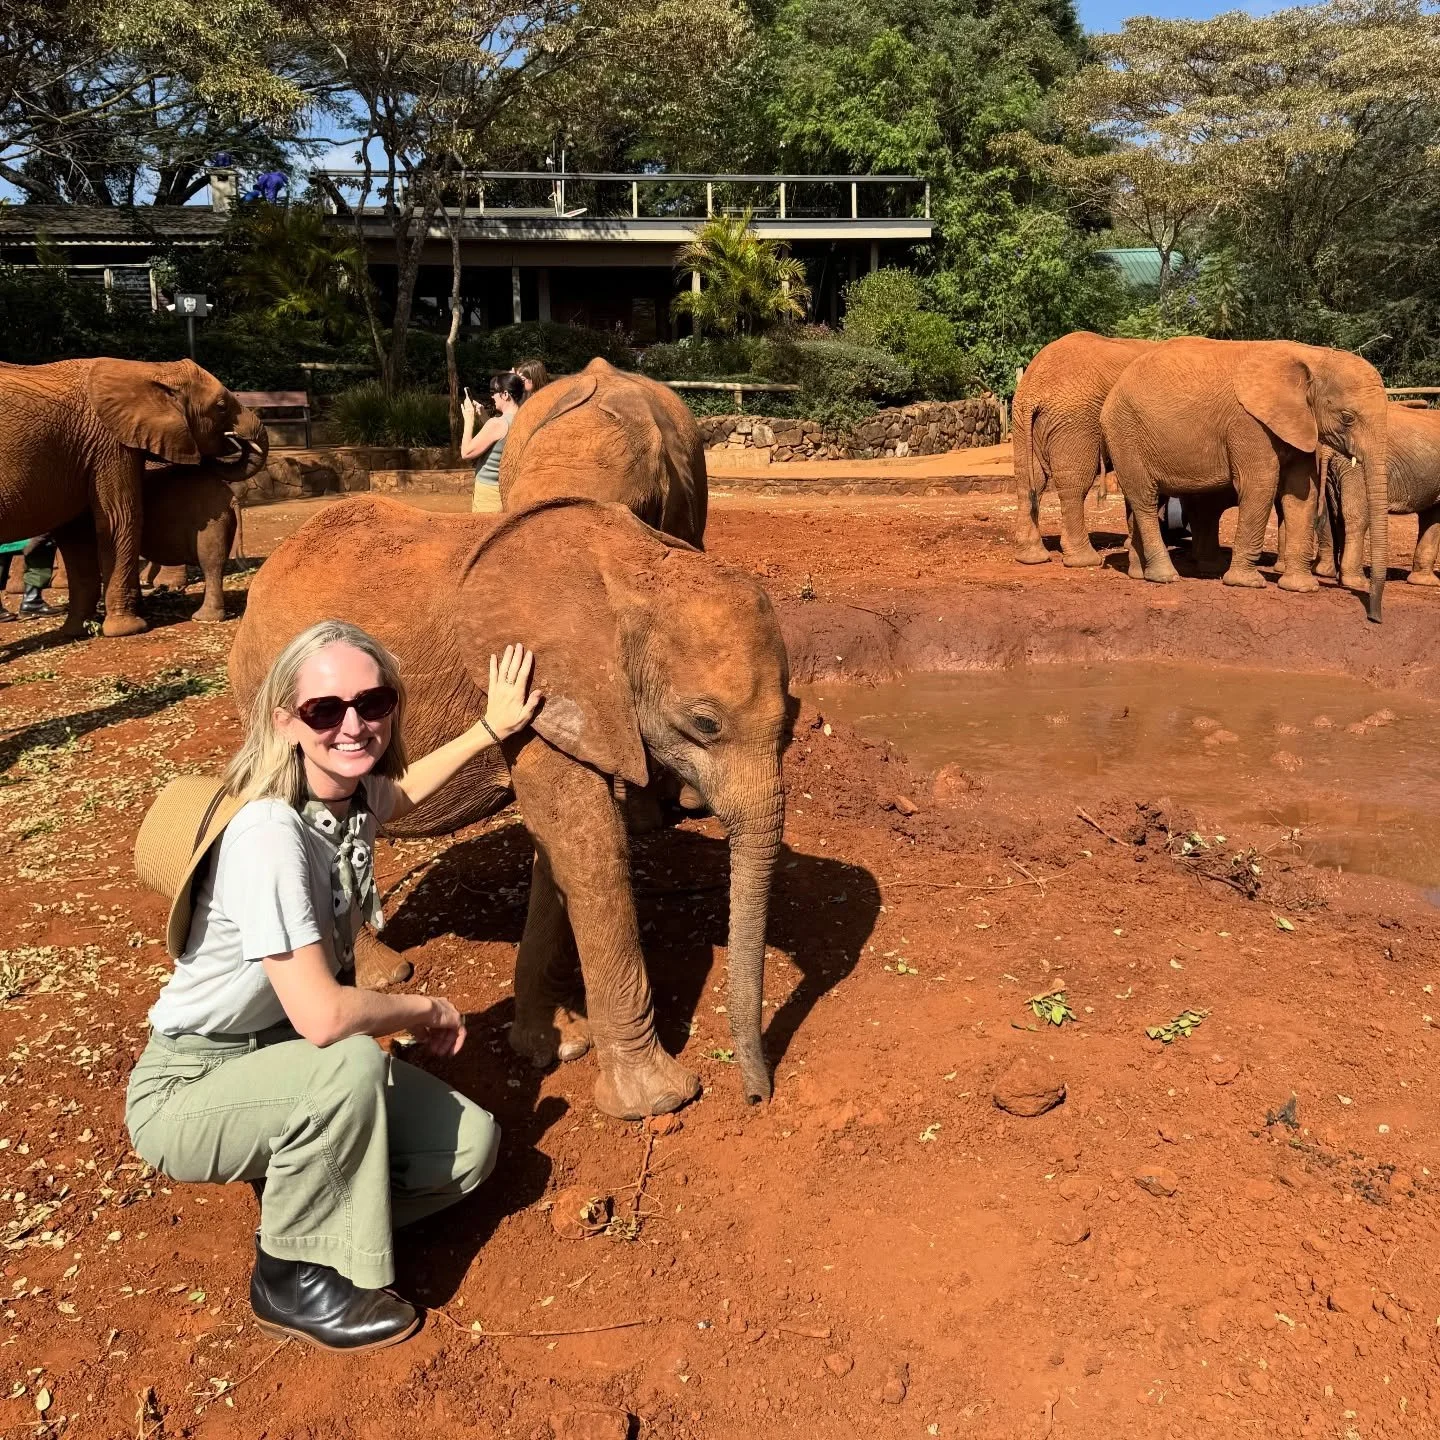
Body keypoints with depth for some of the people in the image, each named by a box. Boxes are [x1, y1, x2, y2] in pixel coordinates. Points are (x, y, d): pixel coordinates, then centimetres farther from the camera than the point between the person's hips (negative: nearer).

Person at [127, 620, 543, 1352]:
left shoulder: (355, 799, -8)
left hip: (281, 1058, 7)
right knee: (352, 1064, -35)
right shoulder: (267, 832, -31)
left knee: (470, 1144, -6)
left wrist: (491, 728, 21)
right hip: (186, 1092, -7)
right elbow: (321, 1016, -36)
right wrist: (426, 1009, -18)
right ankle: (292, 1279, -9)